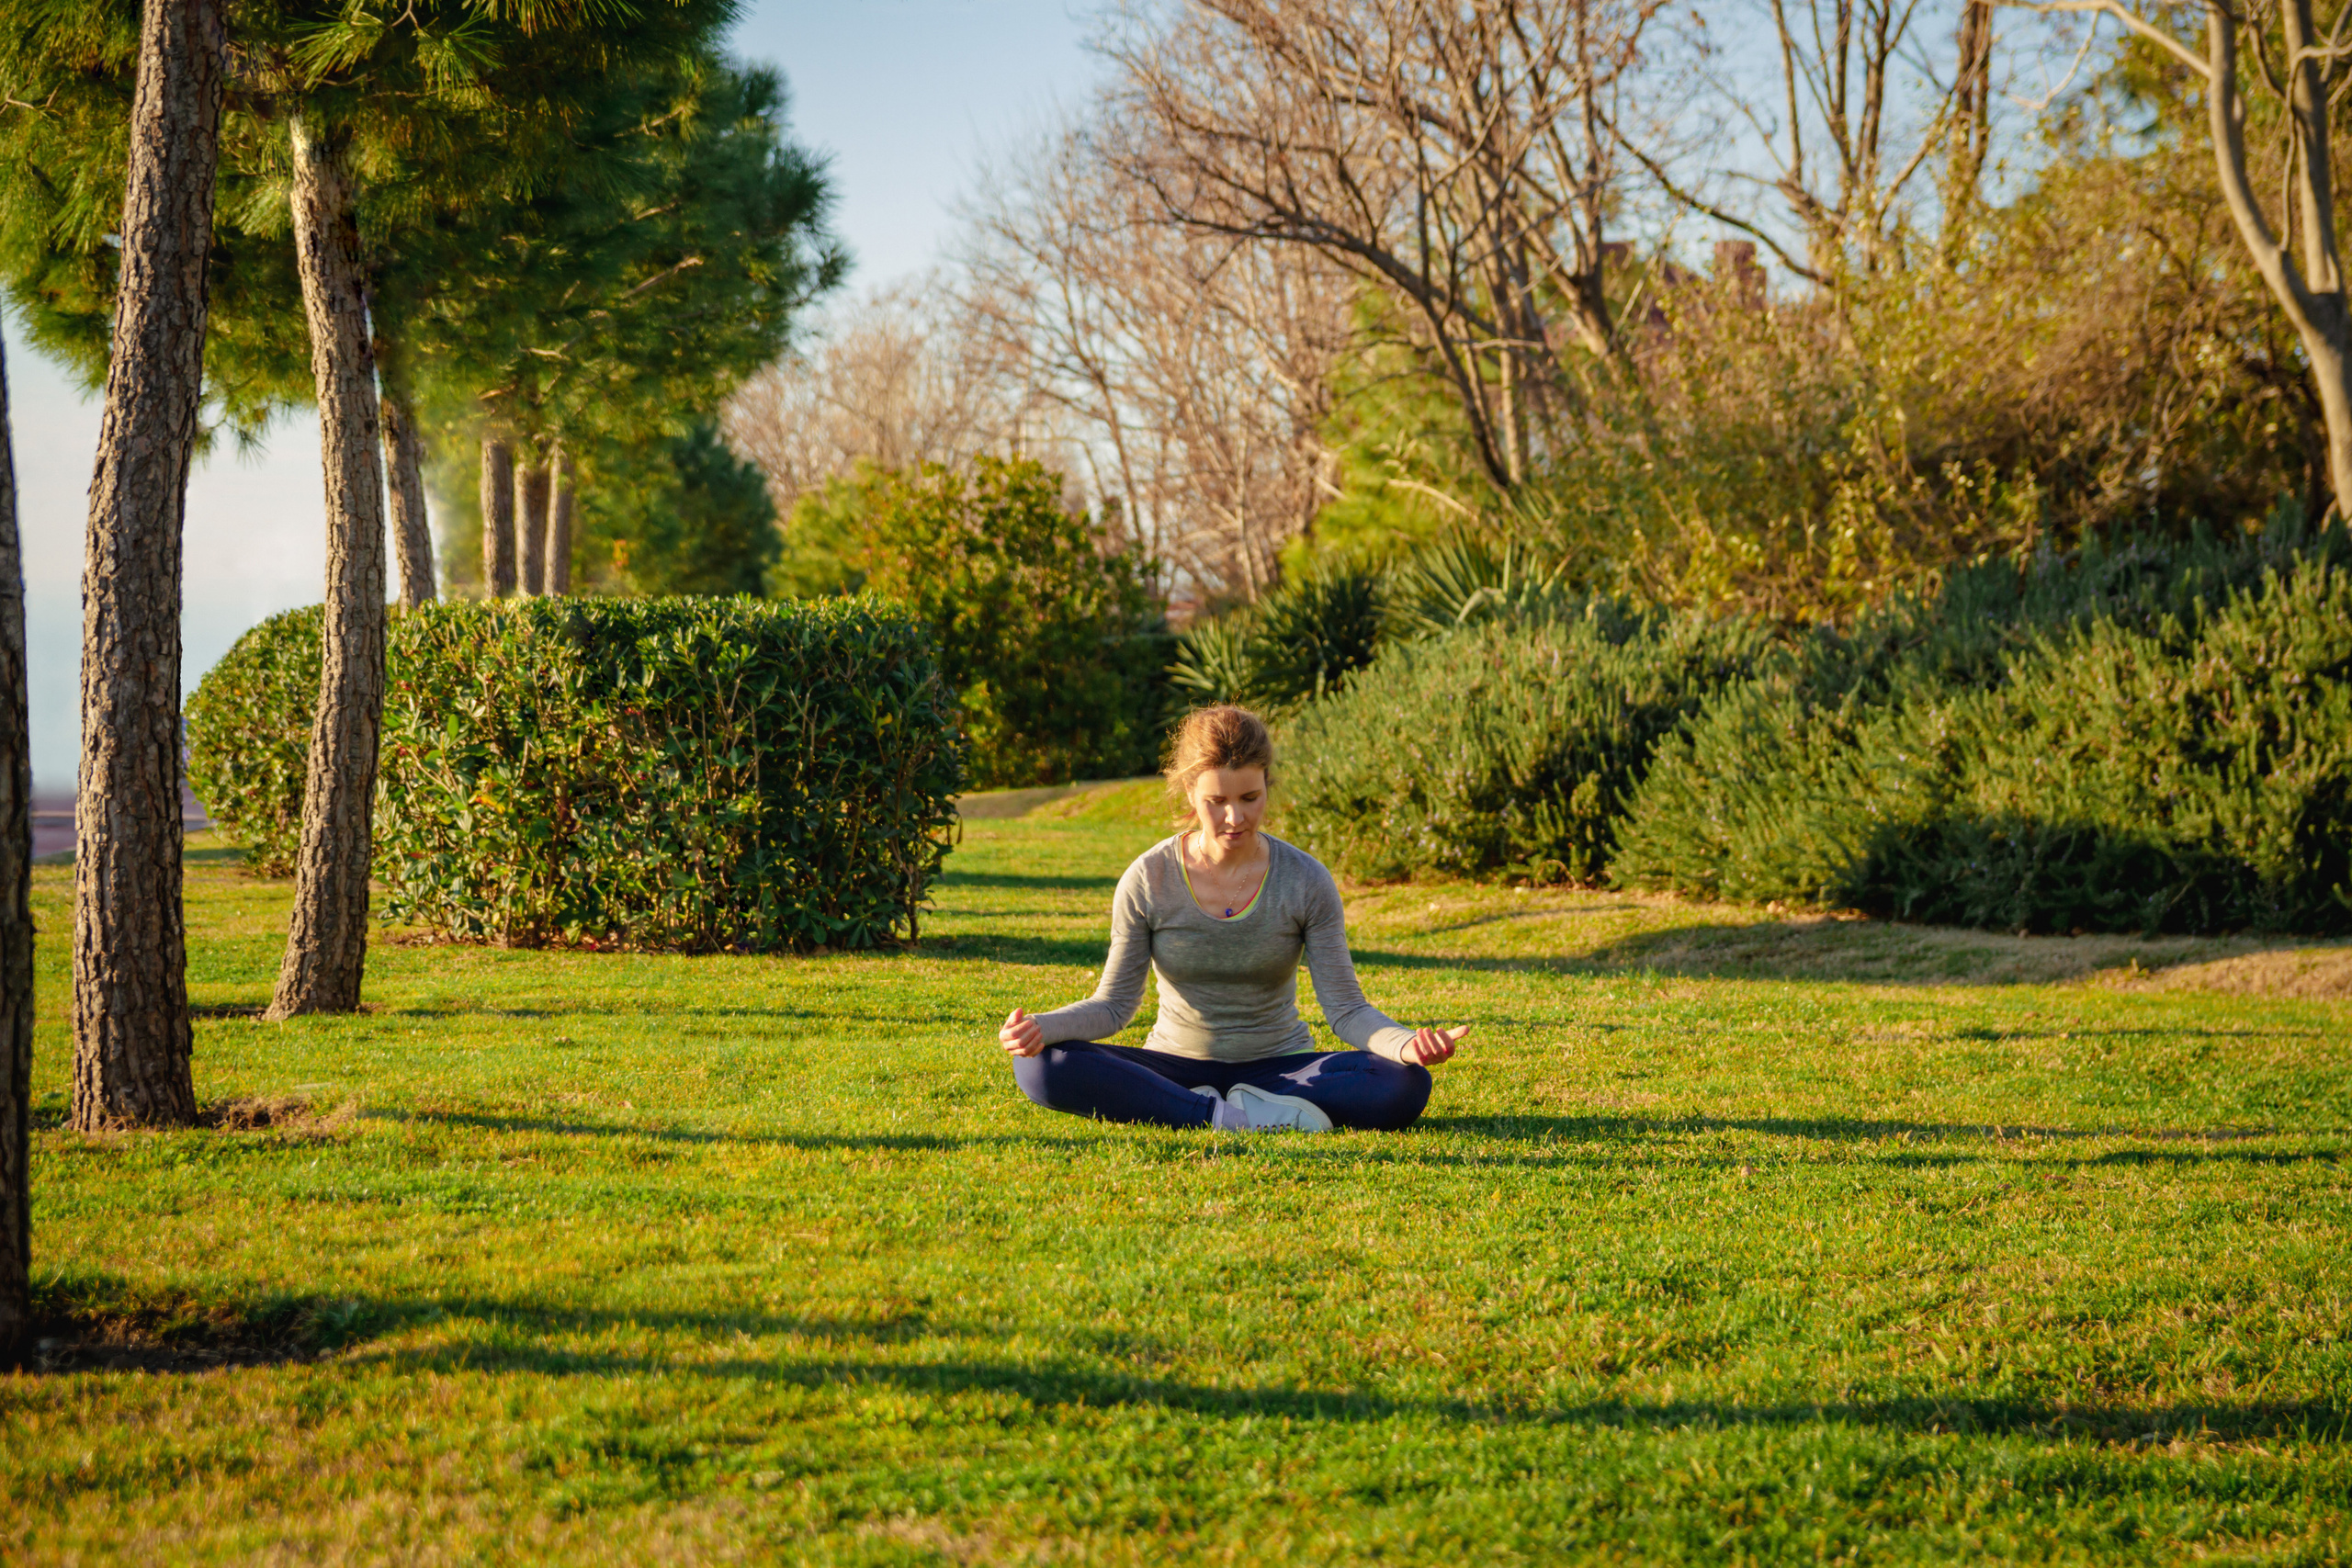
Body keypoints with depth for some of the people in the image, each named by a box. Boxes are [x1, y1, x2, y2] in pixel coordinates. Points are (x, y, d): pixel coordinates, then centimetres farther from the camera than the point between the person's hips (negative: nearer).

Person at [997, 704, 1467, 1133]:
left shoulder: (1305, 881, -8)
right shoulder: (1148, 880, -7)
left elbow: (1345, 1008, -9)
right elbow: (1114, 1003, -3)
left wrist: (1406, 1043, -31)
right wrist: (1042, 1026, -24)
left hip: (1278, 1065, 0)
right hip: (1177, 1065, 1)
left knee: (1405, 1084, -29)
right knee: (1042, 1065, -29)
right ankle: (1228, 1115, -31)